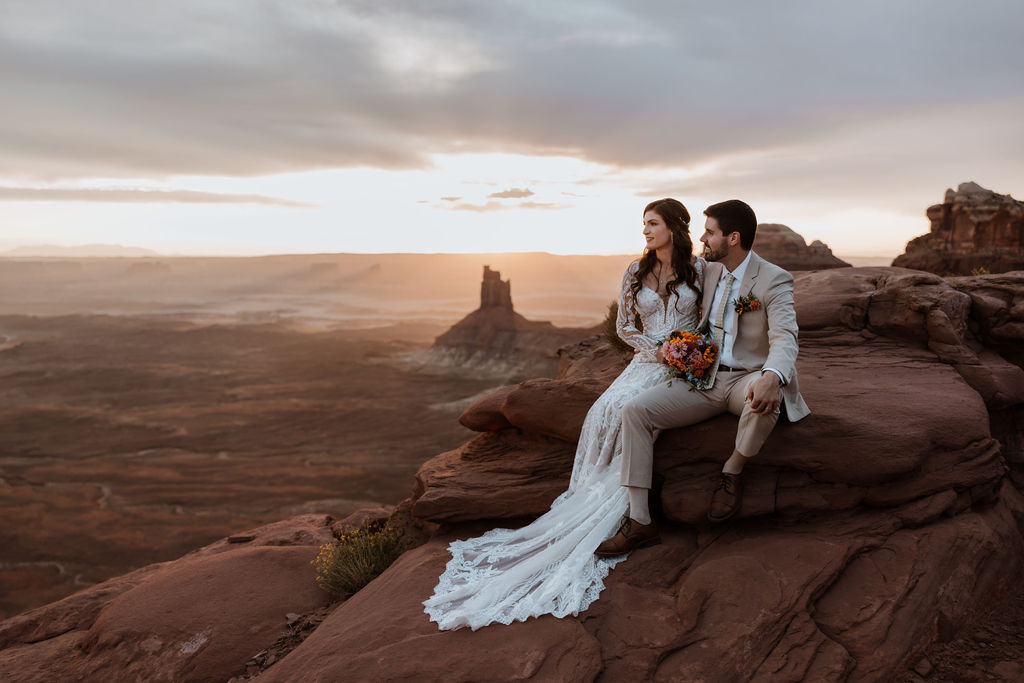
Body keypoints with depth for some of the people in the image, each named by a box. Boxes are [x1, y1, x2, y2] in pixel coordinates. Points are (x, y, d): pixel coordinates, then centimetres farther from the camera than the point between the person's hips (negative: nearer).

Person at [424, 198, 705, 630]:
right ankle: (598, 503, -20)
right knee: (607, 410, -29)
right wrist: (657, 350, -4)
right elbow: (623, 326, 12)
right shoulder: (635, 273, 10)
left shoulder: (698, 269, 3)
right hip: (647, 362, 3)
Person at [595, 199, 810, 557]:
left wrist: (771, 377, -44)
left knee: (765, 402, -42)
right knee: (635, 410, -16)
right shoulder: (709, 271, 9)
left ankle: (731, 473, -9)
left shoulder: (775, 280, -9)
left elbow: (784, 338, -22)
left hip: (748, 378, -5)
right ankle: (639, 521, -15)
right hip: (705, 379, 5)